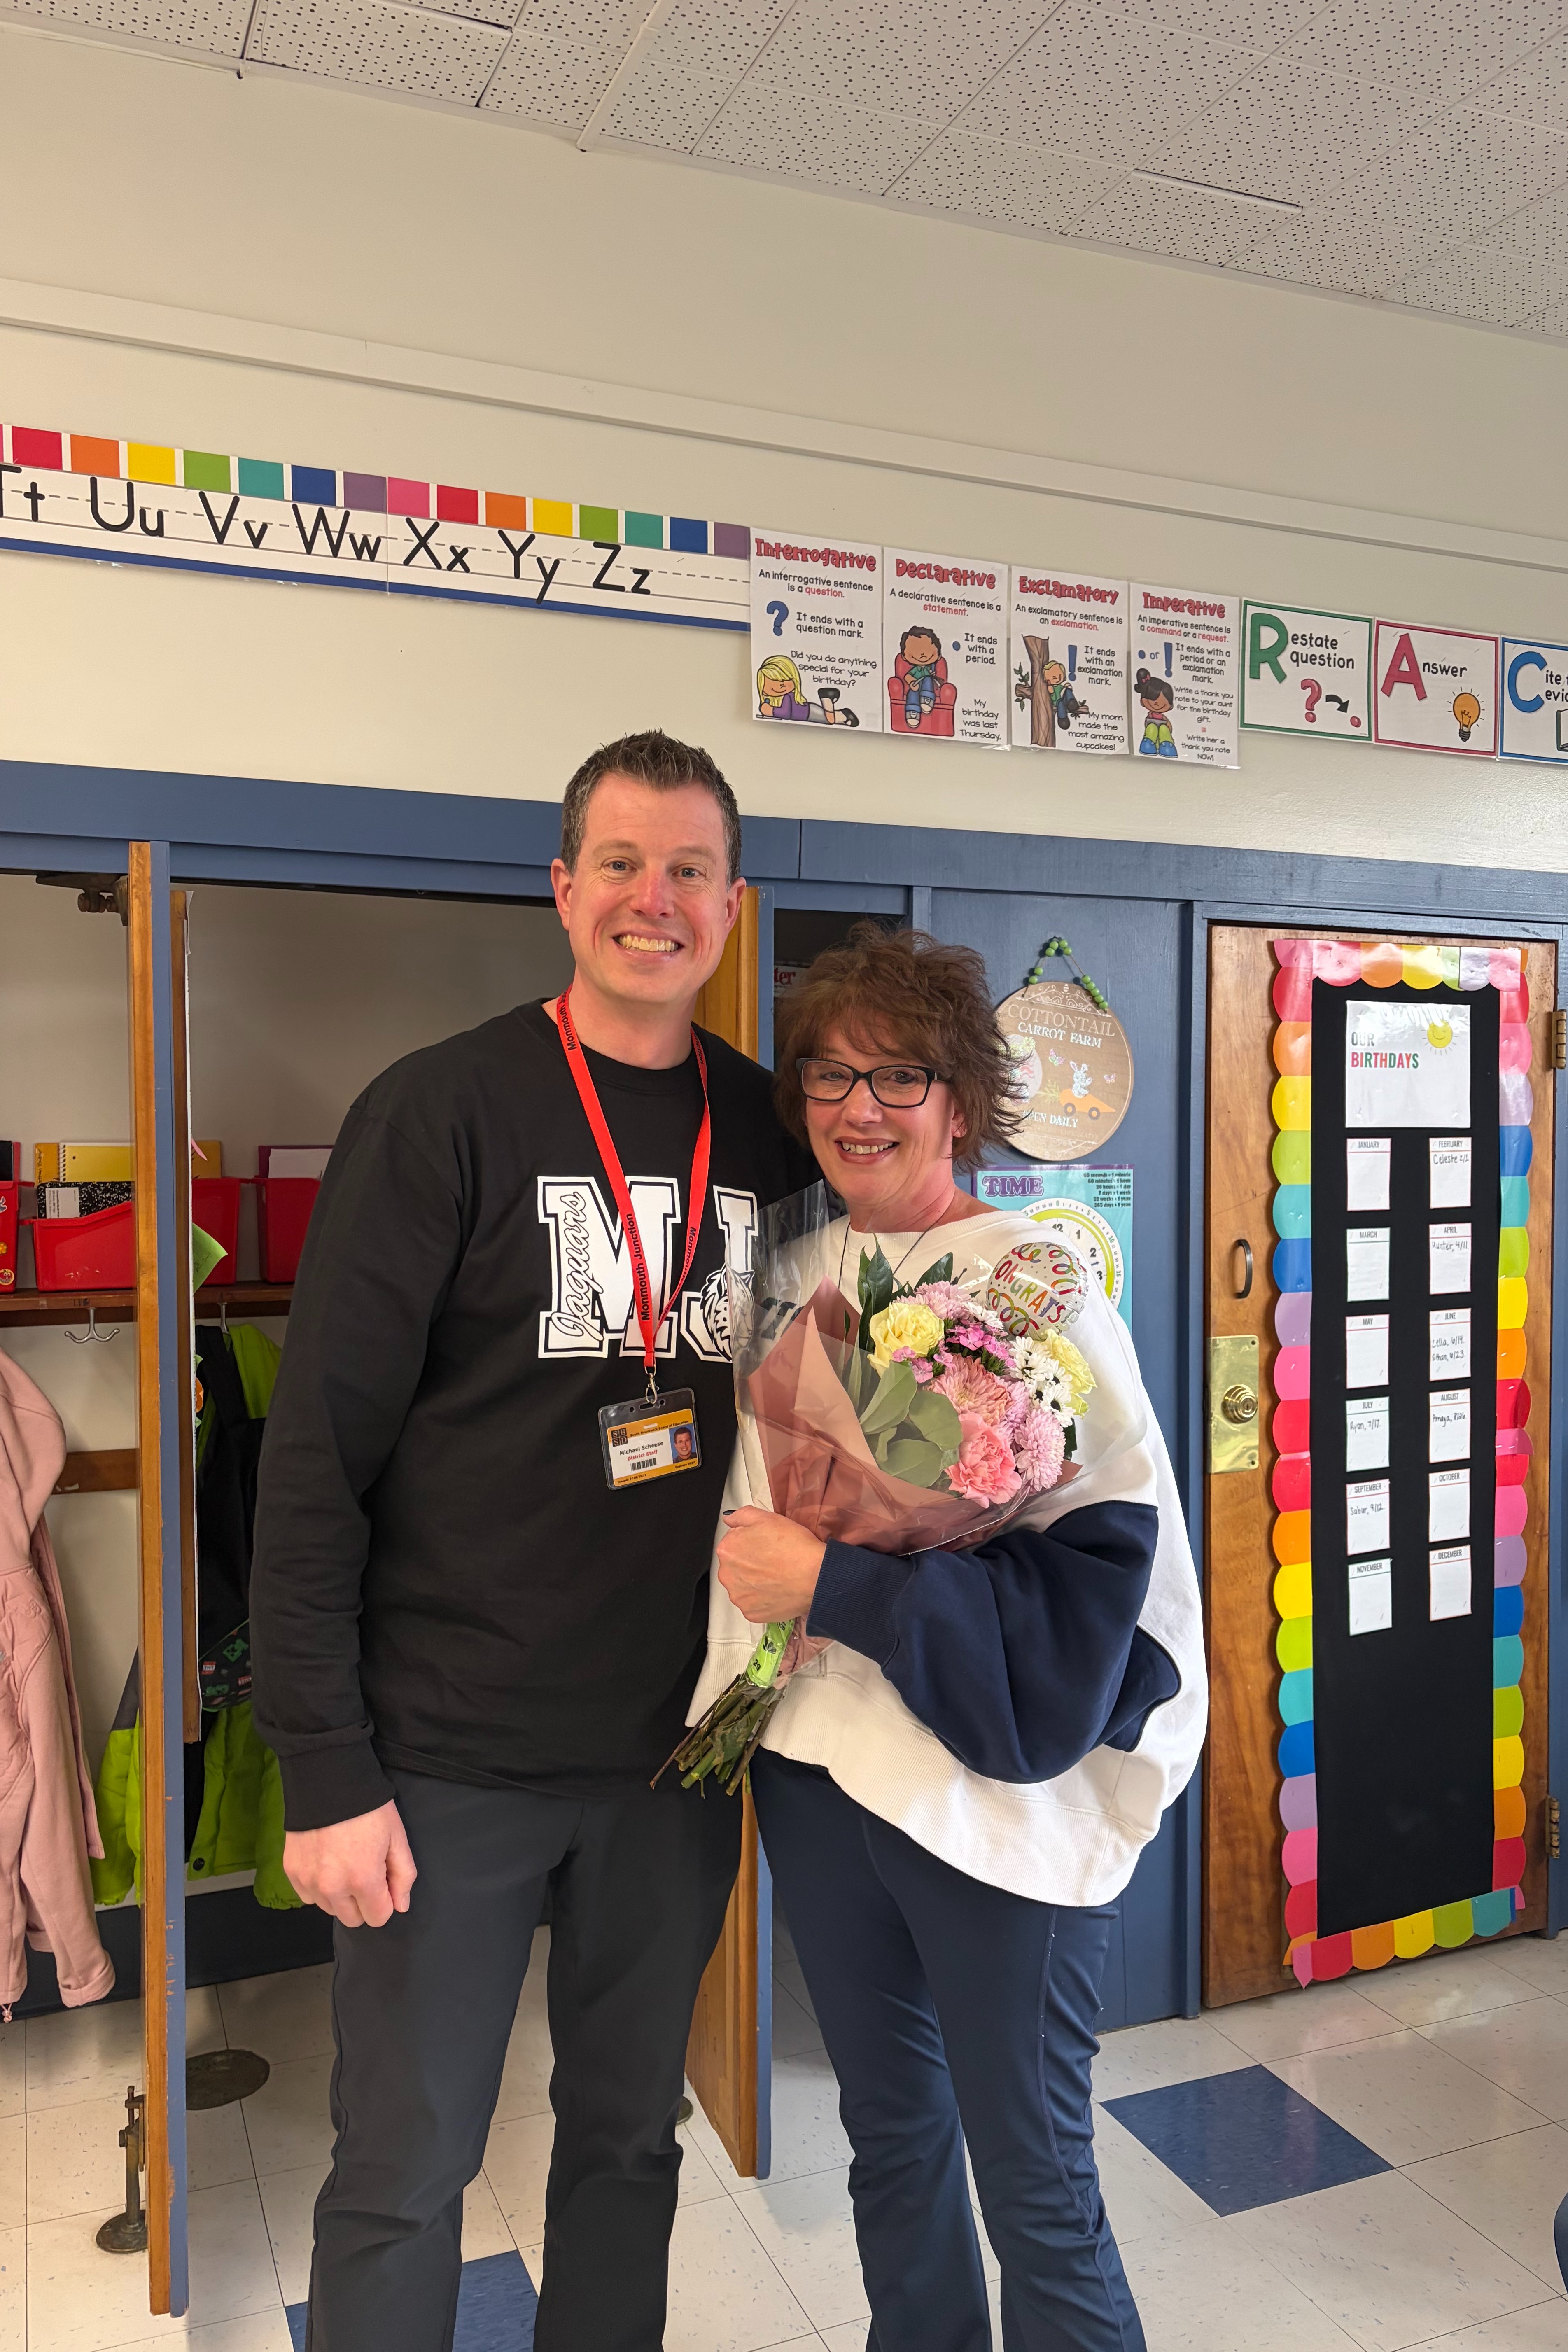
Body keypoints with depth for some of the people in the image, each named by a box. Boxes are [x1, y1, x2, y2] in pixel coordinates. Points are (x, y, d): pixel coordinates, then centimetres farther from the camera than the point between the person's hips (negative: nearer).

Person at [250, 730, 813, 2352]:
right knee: (405, 2171, 10)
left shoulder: (768, 1135, 3)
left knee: (630, 2137, 20)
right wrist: (324, 1772, -13)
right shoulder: (442, 1112, -10)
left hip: (679, 1746, 4)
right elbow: (318, 1450, -12)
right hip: (451, 1757, -4)